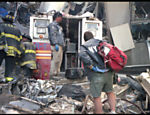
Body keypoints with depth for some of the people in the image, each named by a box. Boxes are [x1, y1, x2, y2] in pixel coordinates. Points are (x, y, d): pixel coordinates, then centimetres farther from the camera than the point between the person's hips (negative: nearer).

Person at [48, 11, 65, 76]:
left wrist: (62, 45, 21)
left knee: (59, 60, 8)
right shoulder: (53, 25, -4)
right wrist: (56, 44, -22)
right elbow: (52, 35, -15)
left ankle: (56, 72, 11)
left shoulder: (58, 26, 27)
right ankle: (52, 73, -13)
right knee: (55, 60, -13)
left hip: (60, 46, 10)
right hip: (56, 46, -10)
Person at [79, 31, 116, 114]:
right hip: (108, 73, 4)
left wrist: (91, 66, -12)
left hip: (96, 76, -4)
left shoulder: (83, 47, 7)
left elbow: (83, 55, -16)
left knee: (97, 97, 8)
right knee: (110, 92, 23)